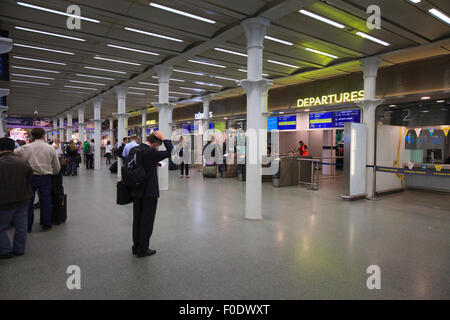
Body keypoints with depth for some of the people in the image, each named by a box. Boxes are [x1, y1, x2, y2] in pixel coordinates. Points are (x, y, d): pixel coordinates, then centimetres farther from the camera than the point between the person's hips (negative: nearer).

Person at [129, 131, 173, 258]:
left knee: (137, 219, 16)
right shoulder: (150, 152, -21)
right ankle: (142, 249, 12)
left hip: (136, 191, 8)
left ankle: (136, 247, 28)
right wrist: (163, 137, -10)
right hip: (149, 192, -8)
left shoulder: (134, 150, 3)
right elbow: (169, 151, -18)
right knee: (147, 221, 4)